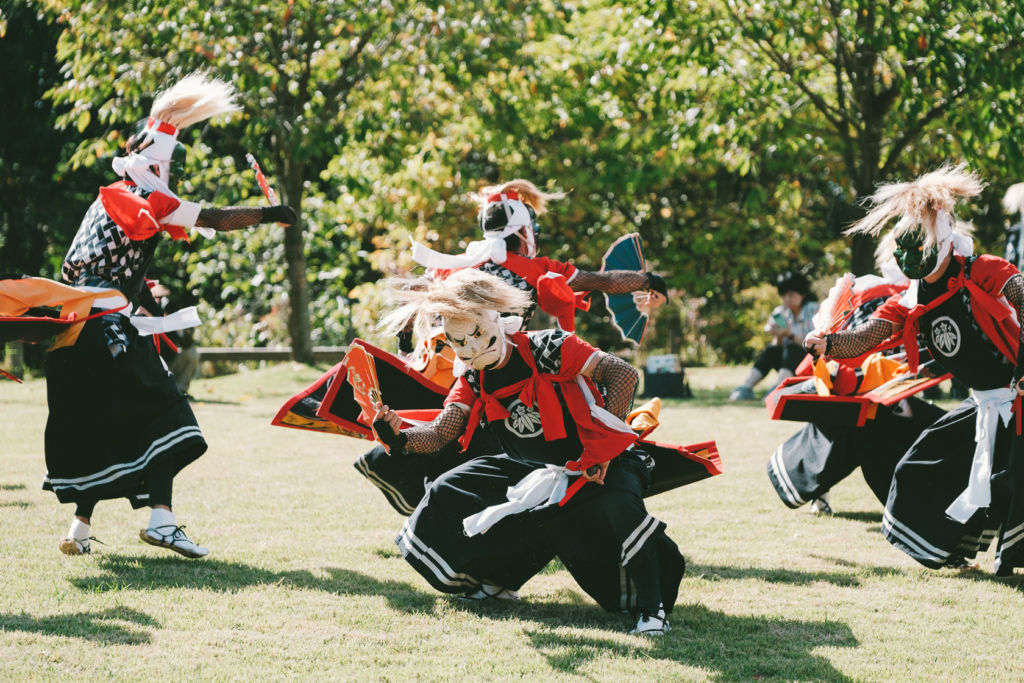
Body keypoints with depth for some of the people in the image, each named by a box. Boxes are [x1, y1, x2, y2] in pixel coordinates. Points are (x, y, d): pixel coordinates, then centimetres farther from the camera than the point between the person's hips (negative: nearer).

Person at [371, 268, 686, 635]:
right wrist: (400, 438, -30)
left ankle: (651, 606, -25)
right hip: (531, 474, 7)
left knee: (618, 505, -39)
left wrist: (603, 445, -28)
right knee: (448, 493, -1)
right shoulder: (473, 383, 0)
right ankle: (494, 580, 17)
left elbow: (623, 374, -24)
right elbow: (440, 435, -8)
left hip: (597, 464, -6)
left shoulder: (547, 348, -18)